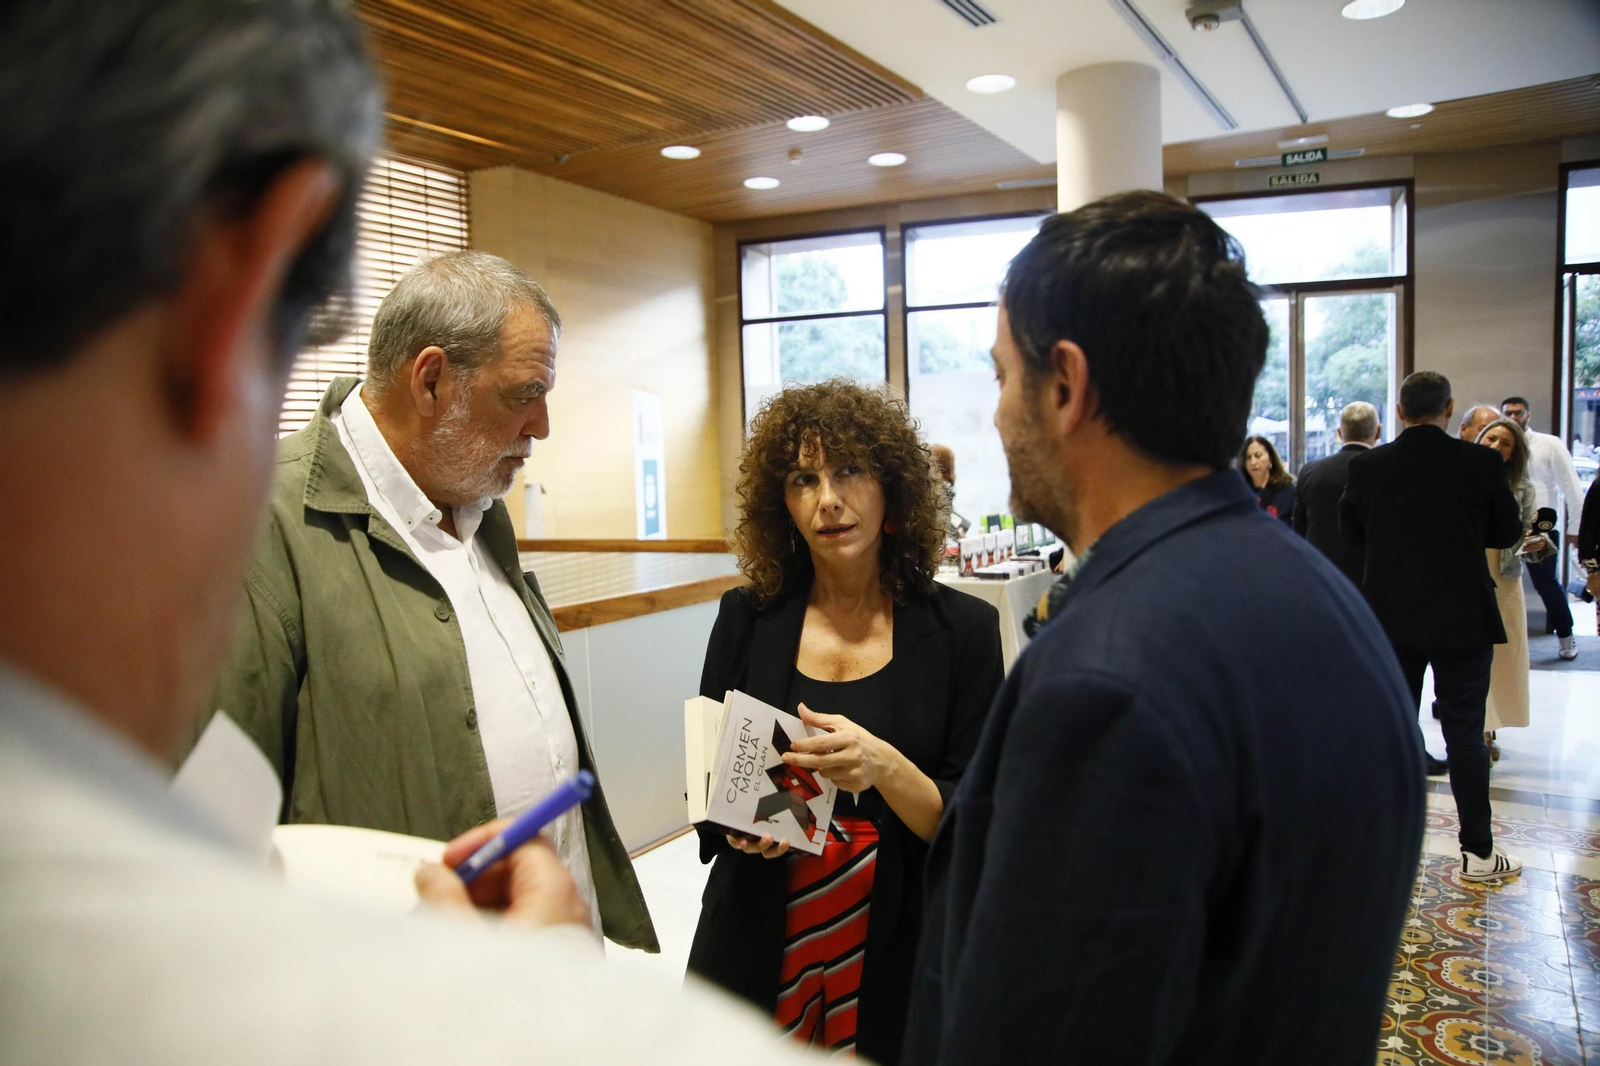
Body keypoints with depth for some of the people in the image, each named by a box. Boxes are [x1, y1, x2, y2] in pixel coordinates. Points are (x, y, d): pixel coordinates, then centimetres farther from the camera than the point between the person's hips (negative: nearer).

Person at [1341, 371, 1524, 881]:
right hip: (1463, 621, -1)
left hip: (1391, 619, 2)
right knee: (1465, 733, 5)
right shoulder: (1482, 462, -11)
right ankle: (1478, 852, 12)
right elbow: (1508, 533, 1)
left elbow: (1350, 530, 6)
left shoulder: (1367, 466, -7)